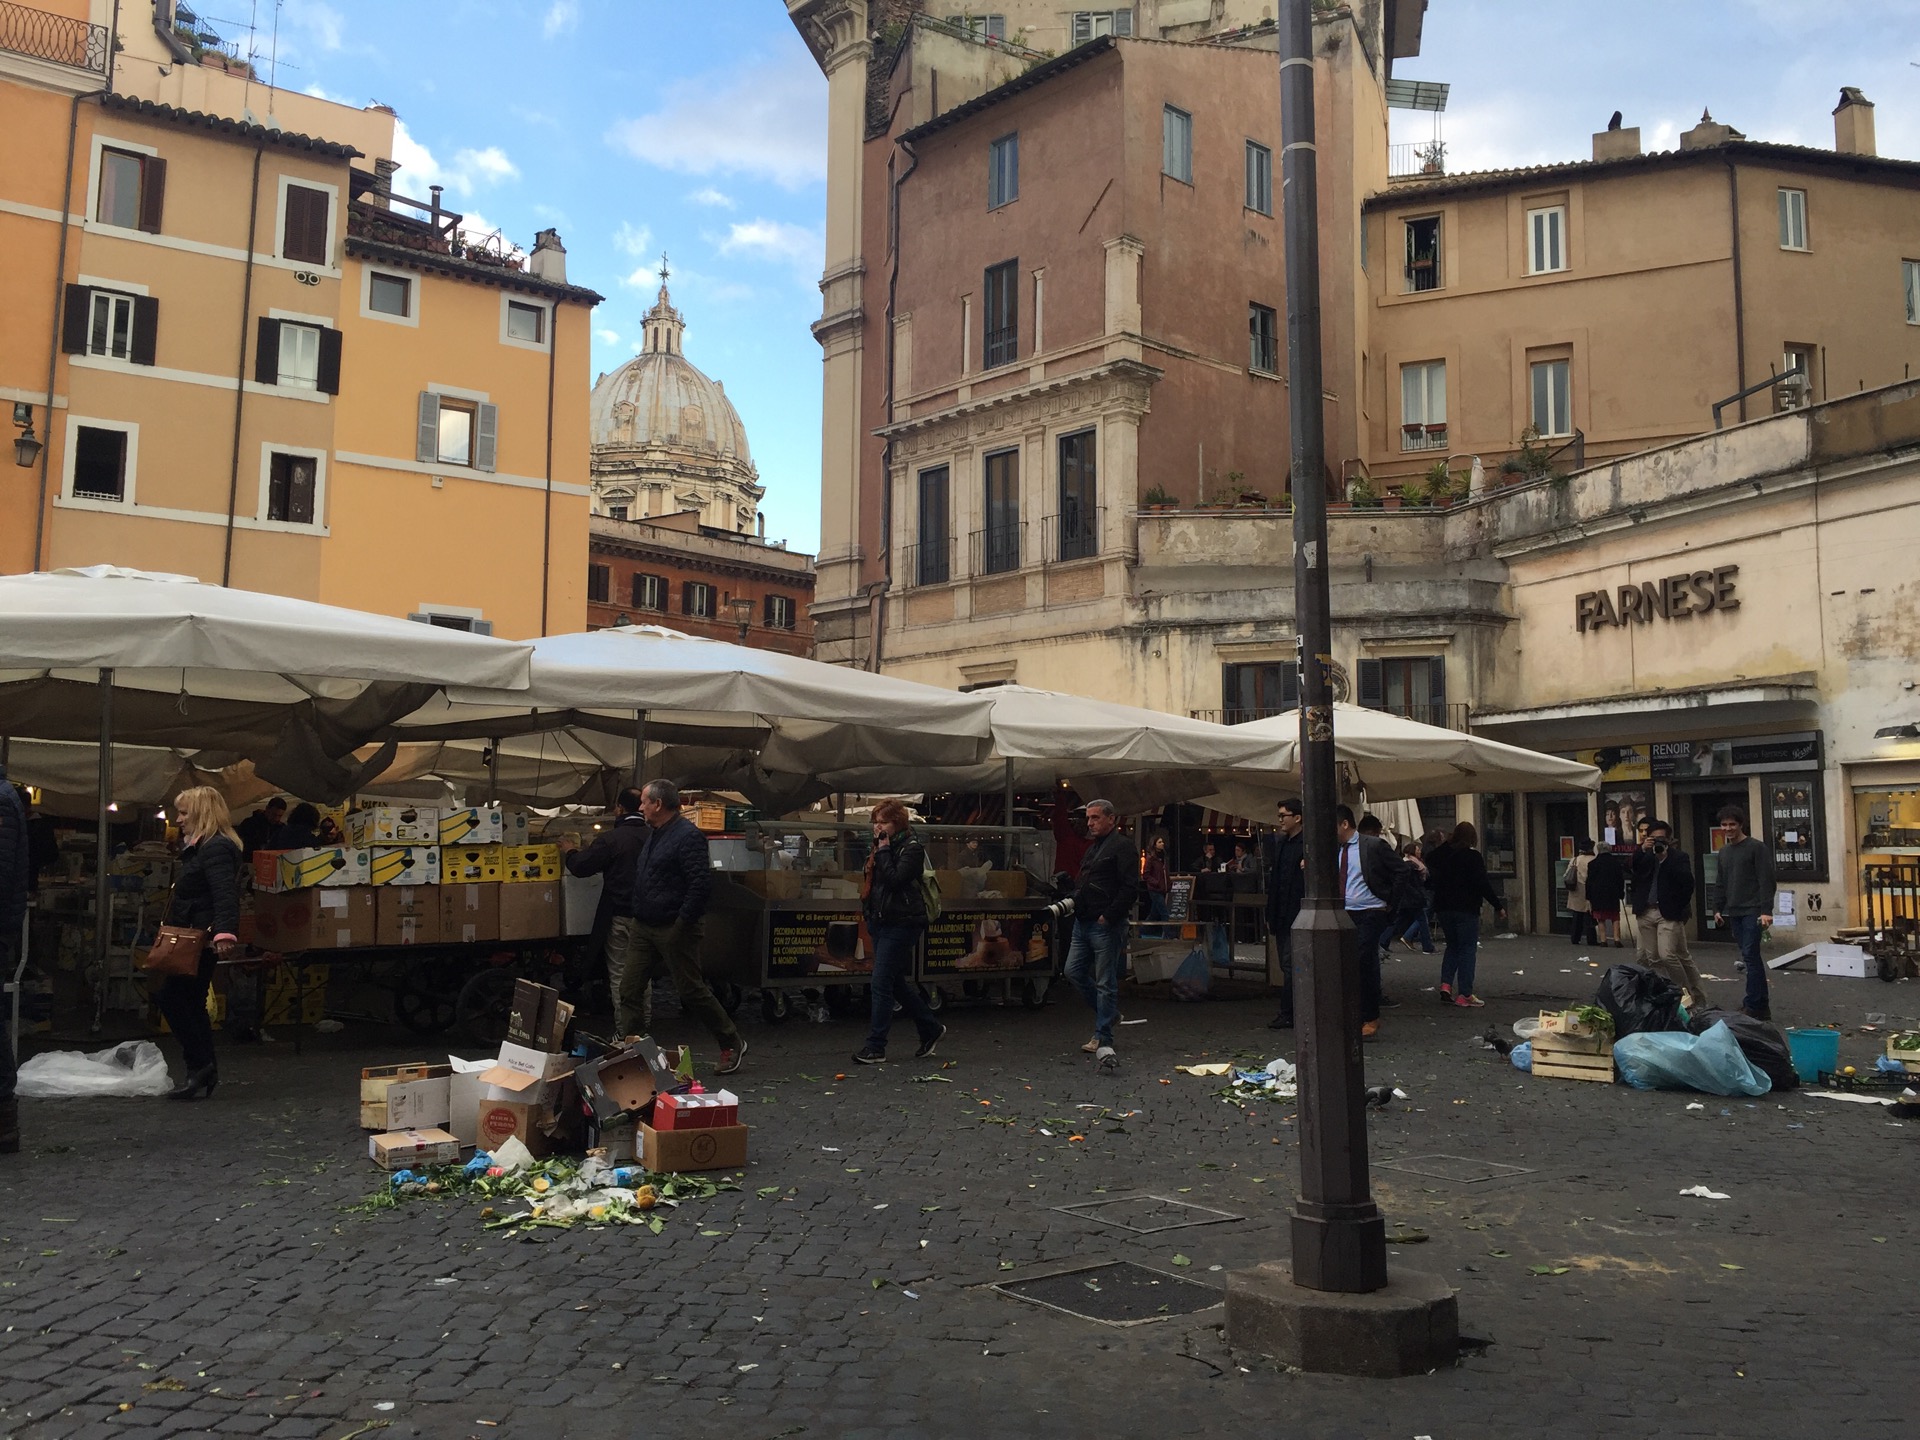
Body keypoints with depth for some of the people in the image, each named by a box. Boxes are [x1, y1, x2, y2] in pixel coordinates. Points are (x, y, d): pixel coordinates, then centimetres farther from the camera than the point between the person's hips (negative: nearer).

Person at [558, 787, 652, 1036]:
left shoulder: (611, 838, -15)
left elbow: (581, 867, -10)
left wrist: (570, 851, 11)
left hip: (620, 918, -4)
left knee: (619, 976, 5)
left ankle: (625, 1032, 8)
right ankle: (644, 1029, 23)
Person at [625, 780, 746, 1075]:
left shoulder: (687, 835, -16)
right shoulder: (651, 835, 15)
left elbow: (701, 883, -23)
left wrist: (683, 923, -22)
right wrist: (638, 913, 17)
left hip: (675, 930, -9)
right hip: (645, 928, 9)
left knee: (692, 990, -1)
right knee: (629, 989, 6)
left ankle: (732, 1045, 13)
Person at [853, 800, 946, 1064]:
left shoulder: (911, 848, -11)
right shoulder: (883, 846, 14)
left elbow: (894, 879, -23)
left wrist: (883, 851, -16)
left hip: (901, 923, -9)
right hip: (882, 922, 9)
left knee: (881, 983, -9)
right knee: (896, 983, 14)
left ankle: (876, 1047, -4)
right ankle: (930, 1029, 28)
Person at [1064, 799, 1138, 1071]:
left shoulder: (1122, 847, -10)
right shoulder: (1093, 848, 20)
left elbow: (1130, 888, -18)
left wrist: (1109, 916, -19)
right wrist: (1074, 901, 12)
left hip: (1105, 926, -10)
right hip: (1084, 922, 10)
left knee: (1105, 982, -4)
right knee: (1074, 971, 11)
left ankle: (1103, 1041, 1)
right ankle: (1108, 1014, 27)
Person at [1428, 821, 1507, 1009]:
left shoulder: (1442, 854, 6)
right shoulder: (1472, 856, -12)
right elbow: (1483, 884, -14)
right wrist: (1498, 906, -9)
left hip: (1444, 907, 6)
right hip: (1466, 909, -6)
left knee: (1452, 946, 18)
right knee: (1467, 949, 1)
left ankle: (1446, 985, 3)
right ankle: (1465, 995, -2)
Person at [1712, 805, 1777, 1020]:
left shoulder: (1757, 847, -5)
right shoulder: (1724, 851, 16)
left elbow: (1766, 881, -12)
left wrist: (1766, 910, -18)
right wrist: (1719, 909, 17)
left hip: (1752, 911, -7)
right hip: (1733, 913, 7)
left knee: (1750, 955, -12)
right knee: (1750, 957, 8)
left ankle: (1753, 1006, -11)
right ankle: (1762, 1005, 12)